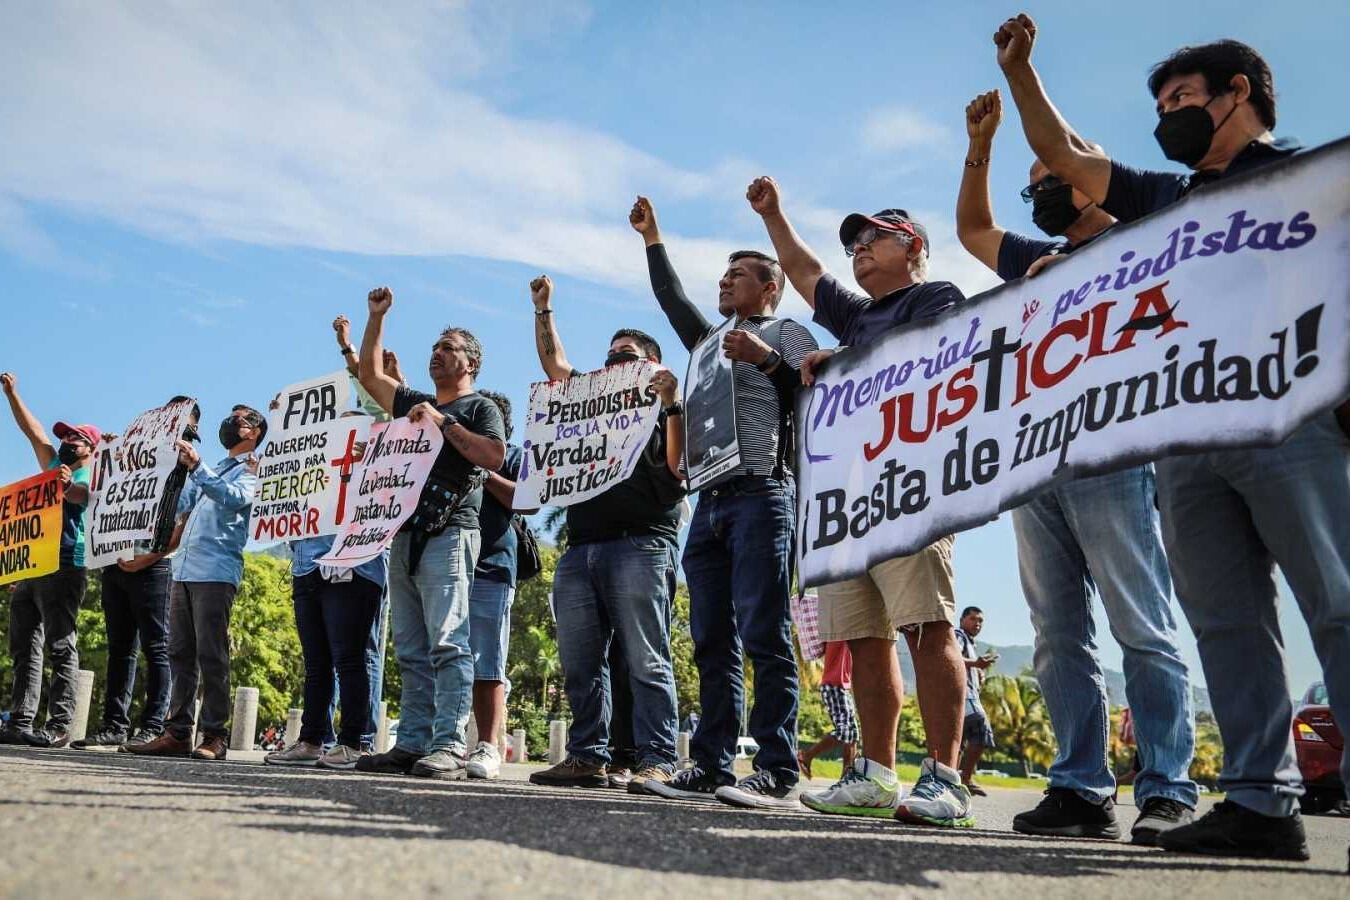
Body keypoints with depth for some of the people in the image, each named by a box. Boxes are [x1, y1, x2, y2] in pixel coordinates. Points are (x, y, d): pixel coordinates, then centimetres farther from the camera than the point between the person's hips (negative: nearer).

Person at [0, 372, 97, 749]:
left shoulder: (92, 477, 0)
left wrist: (66, 485, -42)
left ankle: (59, 727, -9)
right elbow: (33, 430, 24)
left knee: (60, 648, -9)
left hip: (63, 569, -8)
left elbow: (80, 495, -21)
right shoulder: (55, 466, 22)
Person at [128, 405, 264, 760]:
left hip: (216, 572, -8)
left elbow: (235, 497, -16)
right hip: (184, 570, 8)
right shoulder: (210, 470, 28)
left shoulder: (252, 468, 4)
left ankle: (214, 735, -7)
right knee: (179, 653, 4)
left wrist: (196, 467, -25)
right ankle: (177, 733, 7)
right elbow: (177, 506, 27)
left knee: (211, 655, -9)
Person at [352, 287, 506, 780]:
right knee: (411, 650, 5)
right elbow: (370, 374, 30)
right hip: (406, 534, 7)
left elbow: (495, 456, -11)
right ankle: (412, 744, 7)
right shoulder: (413, 403, 25)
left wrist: (443, 423, -9)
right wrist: (377, 316, 25)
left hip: (449, 533, -7)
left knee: (447, 643, -14)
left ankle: (450, 746, -16)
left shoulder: (480, 407, 6)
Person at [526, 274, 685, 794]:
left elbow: (681, 465, -4)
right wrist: (543, 310, 28)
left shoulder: (663, 407, 11)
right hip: (579, 549, 6)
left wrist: (672, 402, -13)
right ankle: (587, 758, 10)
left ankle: (657, 761, -7)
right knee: (580, 664, 4)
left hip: (640, 545, -6)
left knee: (646, 662, -8)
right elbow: (554, 363, 31)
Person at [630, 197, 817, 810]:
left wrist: (767, 360, -15)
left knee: (764, 636, -12)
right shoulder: (712, 341, 29)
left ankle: (776, 772, -11)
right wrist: (652, 239, 36)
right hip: (710, 502, 7)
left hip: (762, 496, -7)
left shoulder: (788, 335, 8)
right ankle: (711, 766, 6)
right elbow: (673, 300, 34)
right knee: (713, 642, 4)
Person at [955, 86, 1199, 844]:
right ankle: (1082, 789, 4)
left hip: (1110, 459, -6)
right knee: (1059, 638, 2)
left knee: (1144, 631, -8)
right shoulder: (1043, 259, 27)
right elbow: (972, 229, 37)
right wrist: (979, 148, 28)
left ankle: (1170, 792, -4)